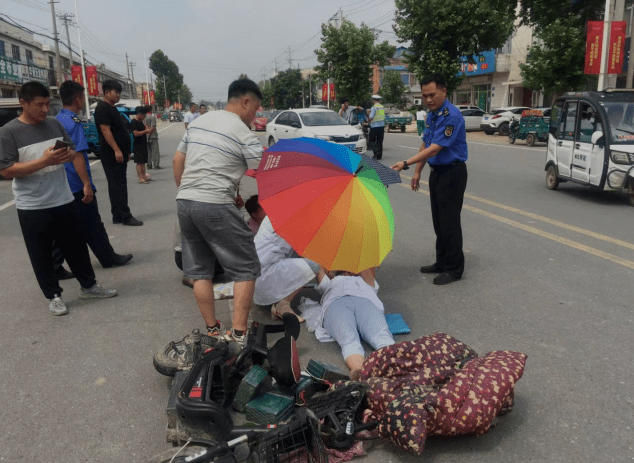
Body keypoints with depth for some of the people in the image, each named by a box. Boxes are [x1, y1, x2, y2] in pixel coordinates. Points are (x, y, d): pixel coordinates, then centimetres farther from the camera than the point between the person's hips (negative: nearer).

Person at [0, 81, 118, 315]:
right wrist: (44, 161, -22)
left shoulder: (54, 124, 4)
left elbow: (75, 154, 12)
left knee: (76, 247, 15)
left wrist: (86, 183, 6)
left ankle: (89, 286, 31)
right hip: (32, 207, -4)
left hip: (63, 201, 4)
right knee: (42, 255, 7)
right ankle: (53, 296, 22)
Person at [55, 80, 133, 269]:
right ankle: (109, 258, 18)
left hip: (63, 186, 8)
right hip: (77, 186, -8)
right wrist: (87, 184, -23)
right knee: (91, 225, 5)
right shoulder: (73, 122, -14)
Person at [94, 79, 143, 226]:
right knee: (118, 185, -9)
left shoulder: (112, 109, 20)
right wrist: (116, 150, -25)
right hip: (112, 155, -10)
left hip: (119, 154, 10)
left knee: (118, 185, 10)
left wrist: (126, 151, 21)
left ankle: (118, 216, 15)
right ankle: (125, 216, -9)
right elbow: (105, 130, -19)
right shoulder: (103, 108, -10)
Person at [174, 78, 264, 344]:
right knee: (245, 269, 4)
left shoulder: (198, 122, 15)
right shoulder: (243, 133, -6)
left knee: (200, 271, 14)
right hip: (215, 206, -7)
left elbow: (178, 161, 20)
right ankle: (239, 335, 2)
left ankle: (212, 330, 21)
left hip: (184, 202, 8)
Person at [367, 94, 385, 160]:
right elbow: (384, 117, 13)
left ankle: (376, 151, -15)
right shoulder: (382, 107, 8)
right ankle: (379, 156, 9)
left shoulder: (374, 107, -12)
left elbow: (371, 117, -15)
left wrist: (368, 120, 5)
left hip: (374, 126, -6)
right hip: (382, 125, 6)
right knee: (380, 141, 9)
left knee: (372, 140, 5)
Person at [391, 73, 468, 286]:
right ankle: (442, 262, 27)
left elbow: (434, 149, -25)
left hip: (452, 174, -9)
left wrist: (406, 163, -29)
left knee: (449, 222, -3)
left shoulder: (451, 115, -19)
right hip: (436, 172, 9)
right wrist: (417, 172, 15)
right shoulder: (431, 115, 10)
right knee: (438, 221, 15)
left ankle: (454, 269, 8)